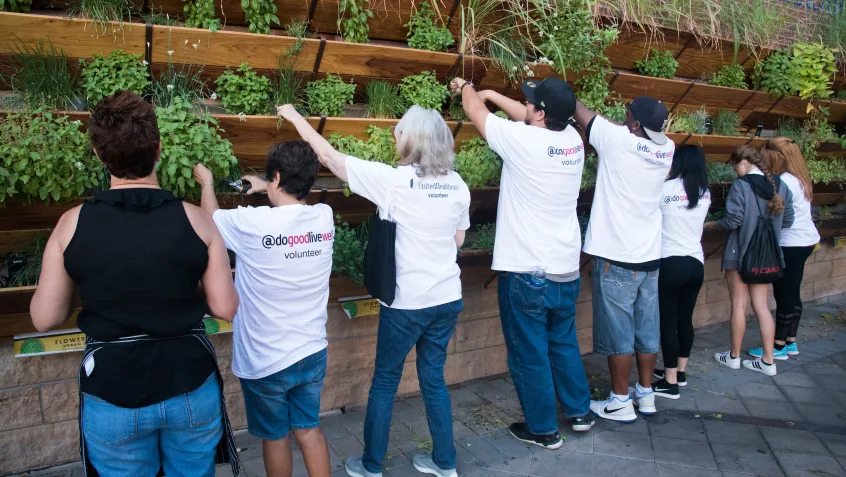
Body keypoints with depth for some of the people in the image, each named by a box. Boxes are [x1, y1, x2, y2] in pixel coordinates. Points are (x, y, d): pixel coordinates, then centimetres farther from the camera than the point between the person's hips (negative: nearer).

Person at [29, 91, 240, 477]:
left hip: (112, 396, 0)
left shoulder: (72, 224, -10)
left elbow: (45, 318, -2)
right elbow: (226, 309, -7)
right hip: (190, 389, 0)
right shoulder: (195, 220, -12)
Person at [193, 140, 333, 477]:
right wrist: (267, 190, 30)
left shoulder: (251, 223, -20)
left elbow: (211, 219, 4)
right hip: (312, 353, 4)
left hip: (264, 360, -4)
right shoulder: (325, 217, -8)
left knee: (275, 437, 17)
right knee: (309, 429, 20)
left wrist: (206, 182, 22)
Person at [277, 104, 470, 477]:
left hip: (407, 302, -5)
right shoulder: (458, 186, 0)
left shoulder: (392, 180, -15)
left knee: (385, 381, 11)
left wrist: (295, 117, 3)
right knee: (433, 378, 18)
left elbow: (328, 156, -9)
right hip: (447, 299, 5)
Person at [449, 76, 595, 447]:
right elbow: (527, 117, 19)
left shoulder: (521, 140, -17)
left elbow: (476, 111, 1)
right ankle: (580, 412, 37)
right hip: (567, 270, 7)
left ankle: (543, 429, 21)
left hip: (526, 273, -7)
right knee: (564, 343, 23)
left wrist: (467, 88, 21)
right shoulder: (573, 139, 0)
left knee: (529, 354, 8)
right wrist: (492, 93, 26)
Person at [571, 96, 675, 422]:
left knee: (617, 333, 2)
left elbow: (581, 112, 0)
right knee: (647, 330, 14)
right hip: (650, 255, 6)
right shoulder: (667, 148, 1)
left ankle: (620, 402, 10)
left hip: (616, 256, -6)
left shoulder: (618, 140, -15)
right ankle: (646, 394, 26)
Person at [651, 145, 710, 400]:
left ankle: (670, 383, 3)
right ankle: (679, 371, 28)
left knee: (668, 322, -1)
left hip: (670, 263, -6)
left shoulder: (666, 188, -11)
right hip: (696, 263, 6)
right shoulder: (705, 193, 6)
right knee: (685, 318, 15)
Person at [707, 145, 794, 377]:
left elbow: (733, 220, -19)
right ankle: (768, 361, 13)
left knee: (738, 305, 5)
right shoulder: (780, 186, 3)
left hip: (739, 253, -6)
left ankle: (734, 356, 18)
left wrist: (710, 225, -2)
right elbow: (787, 221, 7)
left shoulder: (740, 185, -15)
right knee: (761, 306, 11)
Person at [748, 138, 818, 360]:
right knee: (792, 294, 15)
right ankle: (791, 343, 23)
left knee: (784, 295, -2)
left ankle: (779, 347, 6)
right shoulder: (799, 178, 11)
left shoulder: (785, 181, -18)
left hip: (791, 244, -10)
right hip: (805, 240, 10)